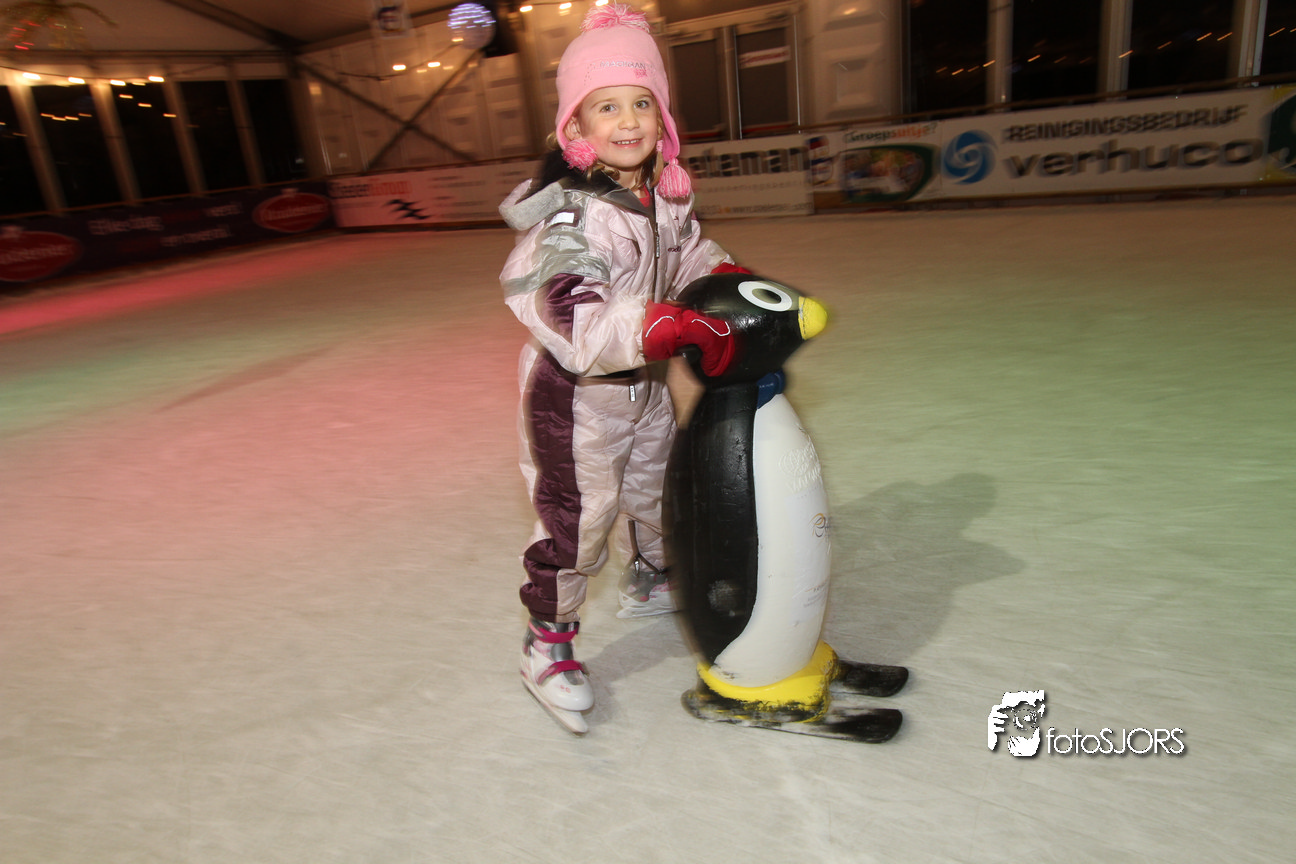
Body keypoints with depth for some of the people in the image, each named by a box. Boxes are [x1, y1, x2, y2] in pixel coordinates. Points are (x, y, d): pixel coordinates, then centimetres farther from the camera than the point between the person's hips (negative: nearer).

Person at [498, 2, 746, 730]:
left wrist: (733, 279, -1)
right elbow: (576, 319, -40)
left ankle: (653, 582, 55)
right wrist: (681, 327, -44)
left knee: (660, 489, 26)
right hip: (576, 394, -8)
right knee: (575, 522, 0)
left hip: (645, 382, 8)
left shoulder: (665, 194, -3)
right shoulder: (570, 214, -28)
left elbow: (690, 252, 17)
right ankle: (547, 646, 24)